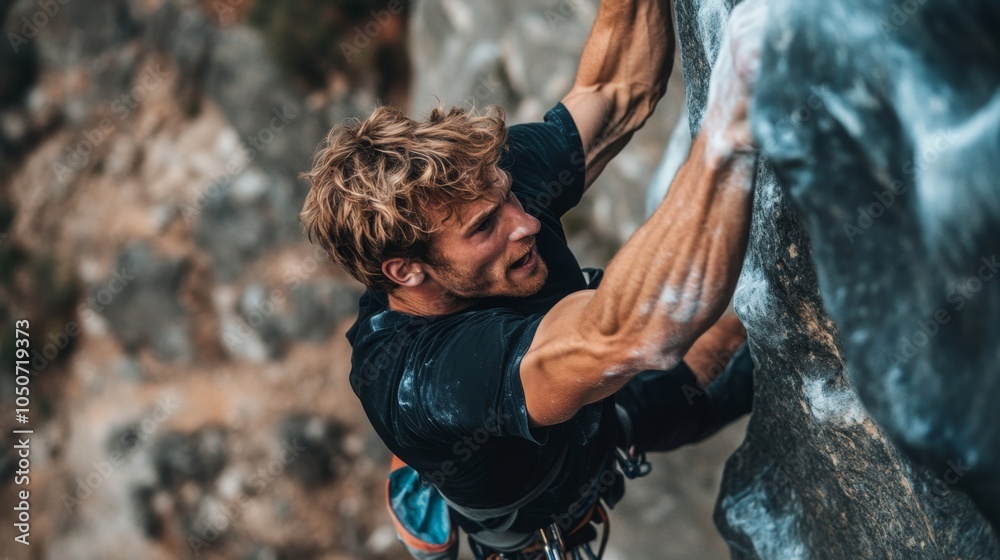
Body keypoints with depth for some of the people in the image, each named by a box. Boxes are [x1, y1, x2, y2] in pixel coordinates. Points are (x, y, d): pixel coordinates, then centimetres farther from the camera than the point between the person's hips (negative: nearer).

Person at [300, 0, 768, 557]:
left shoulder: (496, 182, -30)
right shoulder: (419, 381, -50)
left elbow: (620, 91, -22)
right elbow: (629, 337, -65)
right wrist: (733, 128, -72)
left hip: (596, 415, 6)